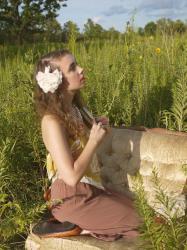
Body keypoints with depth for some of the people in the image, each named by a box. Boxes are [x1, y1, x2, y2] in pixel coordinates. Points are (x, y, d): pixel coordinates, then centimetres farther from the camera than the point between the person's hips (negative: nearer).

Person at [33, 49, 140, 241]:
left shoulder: (75, 107, 2)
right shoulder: (52, 121, -23)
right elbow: (72, 177, -28)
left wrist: (98, 128, -1)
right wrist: (95, 140, -19)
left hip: (90, 188, 8)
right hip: (72, 199, -8)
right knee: (138, 222, -4)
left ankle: (87, 226, 10)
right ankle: (84, 230, 3)